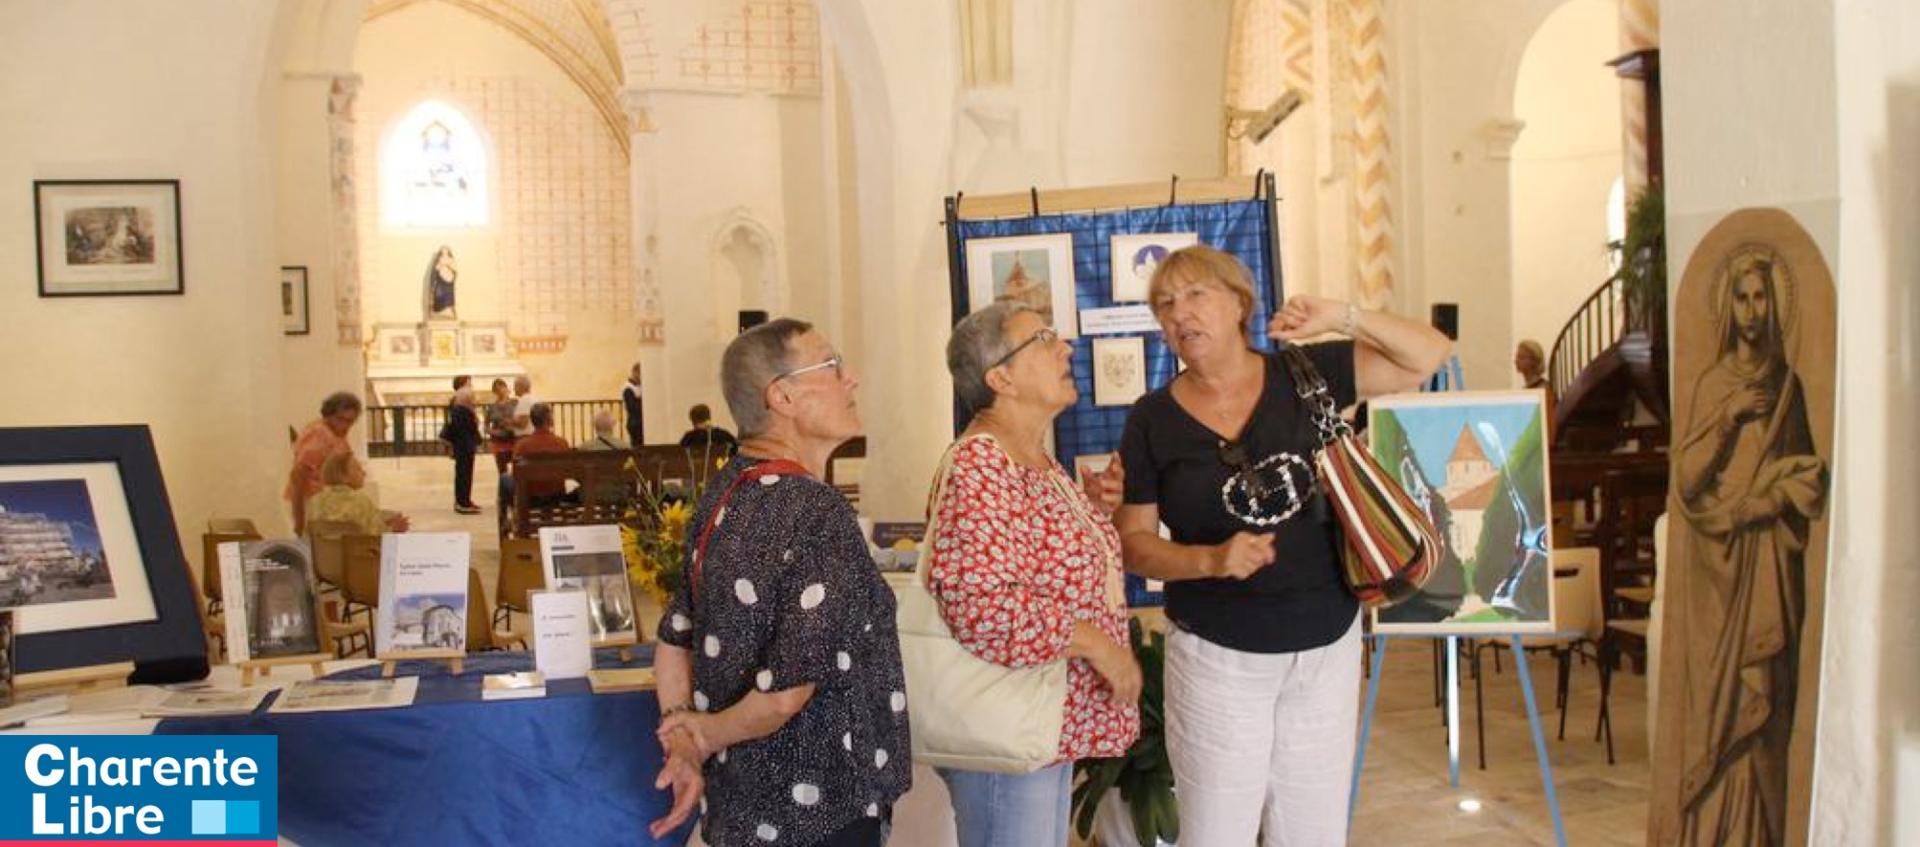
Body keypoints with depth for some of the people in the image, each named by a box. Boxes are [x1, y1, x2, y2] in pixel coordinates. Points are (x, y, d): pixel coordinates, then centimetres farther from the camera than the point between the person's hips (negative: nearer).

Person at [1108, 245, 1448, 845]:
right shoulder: (1152, 420, -3)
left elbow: (1428, 355, -1)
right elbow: (1133, 542, -1)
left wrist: (1342, 317, -15)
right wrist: (1213, 559, -19)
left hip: (1327, 647, 2)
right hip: (1218, 655, -1)